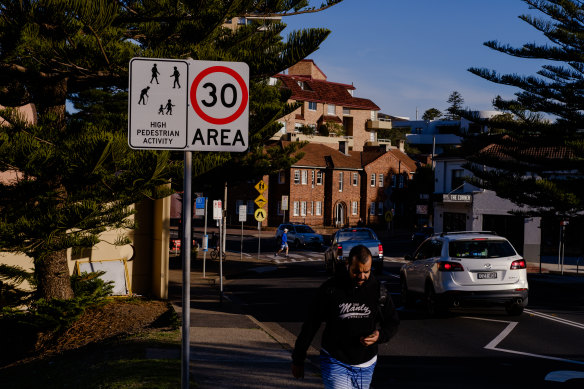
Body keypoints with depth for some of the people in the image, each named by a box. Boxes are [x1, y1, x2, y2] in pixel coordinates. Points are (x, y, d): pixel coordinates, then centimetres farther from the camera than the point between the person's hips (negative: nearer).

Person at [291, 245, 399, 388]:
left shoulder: (378, 290, -2)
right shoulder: (330, 289, -9)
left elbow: (393, 322, 10)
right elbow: (311, 324, -2)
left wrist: (380, 336, -13)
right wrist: (298, 359, 1)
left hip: (365, 366, 4)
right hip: (335, 364, -3)